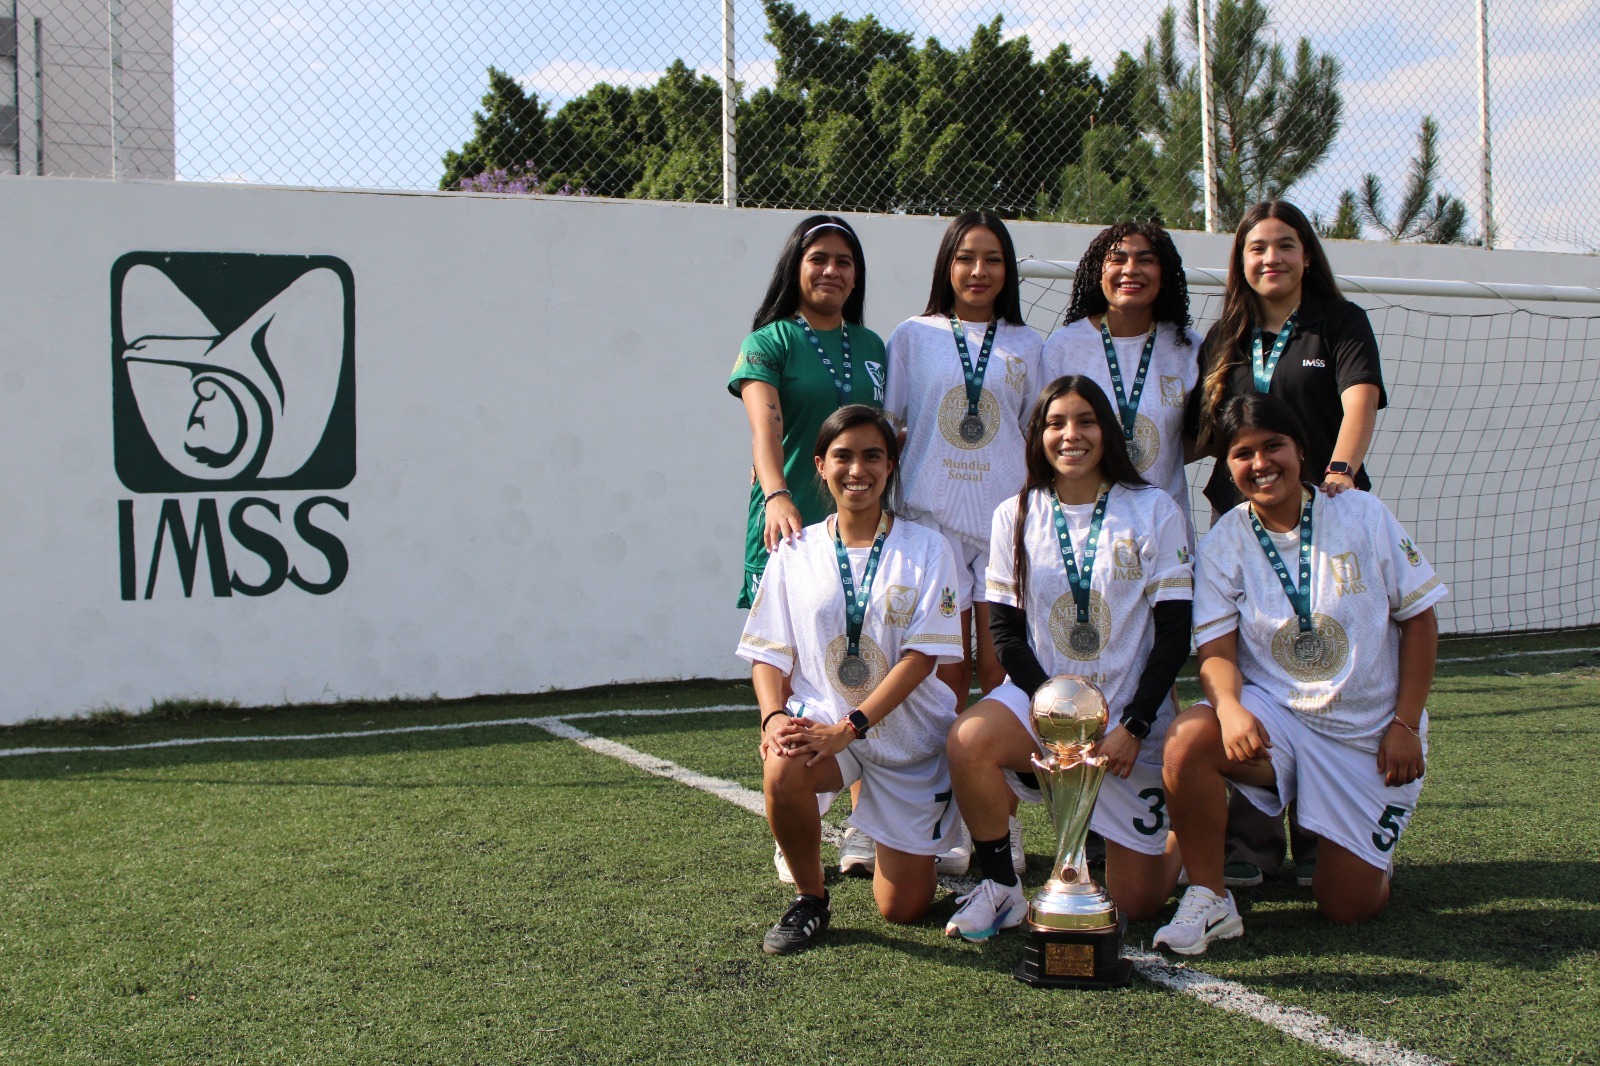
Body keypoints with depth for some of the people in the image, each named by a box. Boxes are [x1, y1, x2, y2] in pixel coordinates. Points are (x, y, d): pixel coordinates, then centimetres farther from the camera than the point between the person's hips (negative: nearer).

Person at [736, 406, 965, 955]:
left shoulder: (925, 548, -4)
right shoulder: (795, 553, 2)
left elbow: (922, 655, -12)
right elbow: (768, 653, 2)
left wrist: (849, 726, -23)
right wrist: (774, 716, -20)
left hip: (908, 730, 0)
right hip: (820, 717, 1)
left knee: (904, 908, -1)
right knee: (782, 770, -36)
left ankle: (906, 841, 37)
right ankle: (810, 897, -8)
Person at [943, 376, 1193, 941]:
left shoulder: (1154, 511, -4)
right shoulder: (1015, 516, 2)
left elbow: (1175, 633, -5)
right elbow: (1005, 630, 0)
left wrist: (1133, 727, -14)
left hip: (1131, 713, -1)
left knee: (1137, 903, -1)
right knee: (967, 742, -33)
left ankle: (1181, 834, 35)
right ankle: (1000, 888, -10)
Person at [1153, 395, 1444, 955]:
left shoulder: (1363, 514, -5)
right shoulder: (1222, 545, -3)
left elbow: (1419, 618, -1)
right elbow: (1217, 652, -9)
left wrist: (1406, 725, -8)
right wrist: (1231, 707, -33)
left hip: (1371, 734, 0)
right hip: (1275, 715, 1)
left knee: (1347, 905, -3)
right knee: (1187, 741, -33)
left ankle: (1372, 848, 33)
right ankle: (1209, 899, -16)